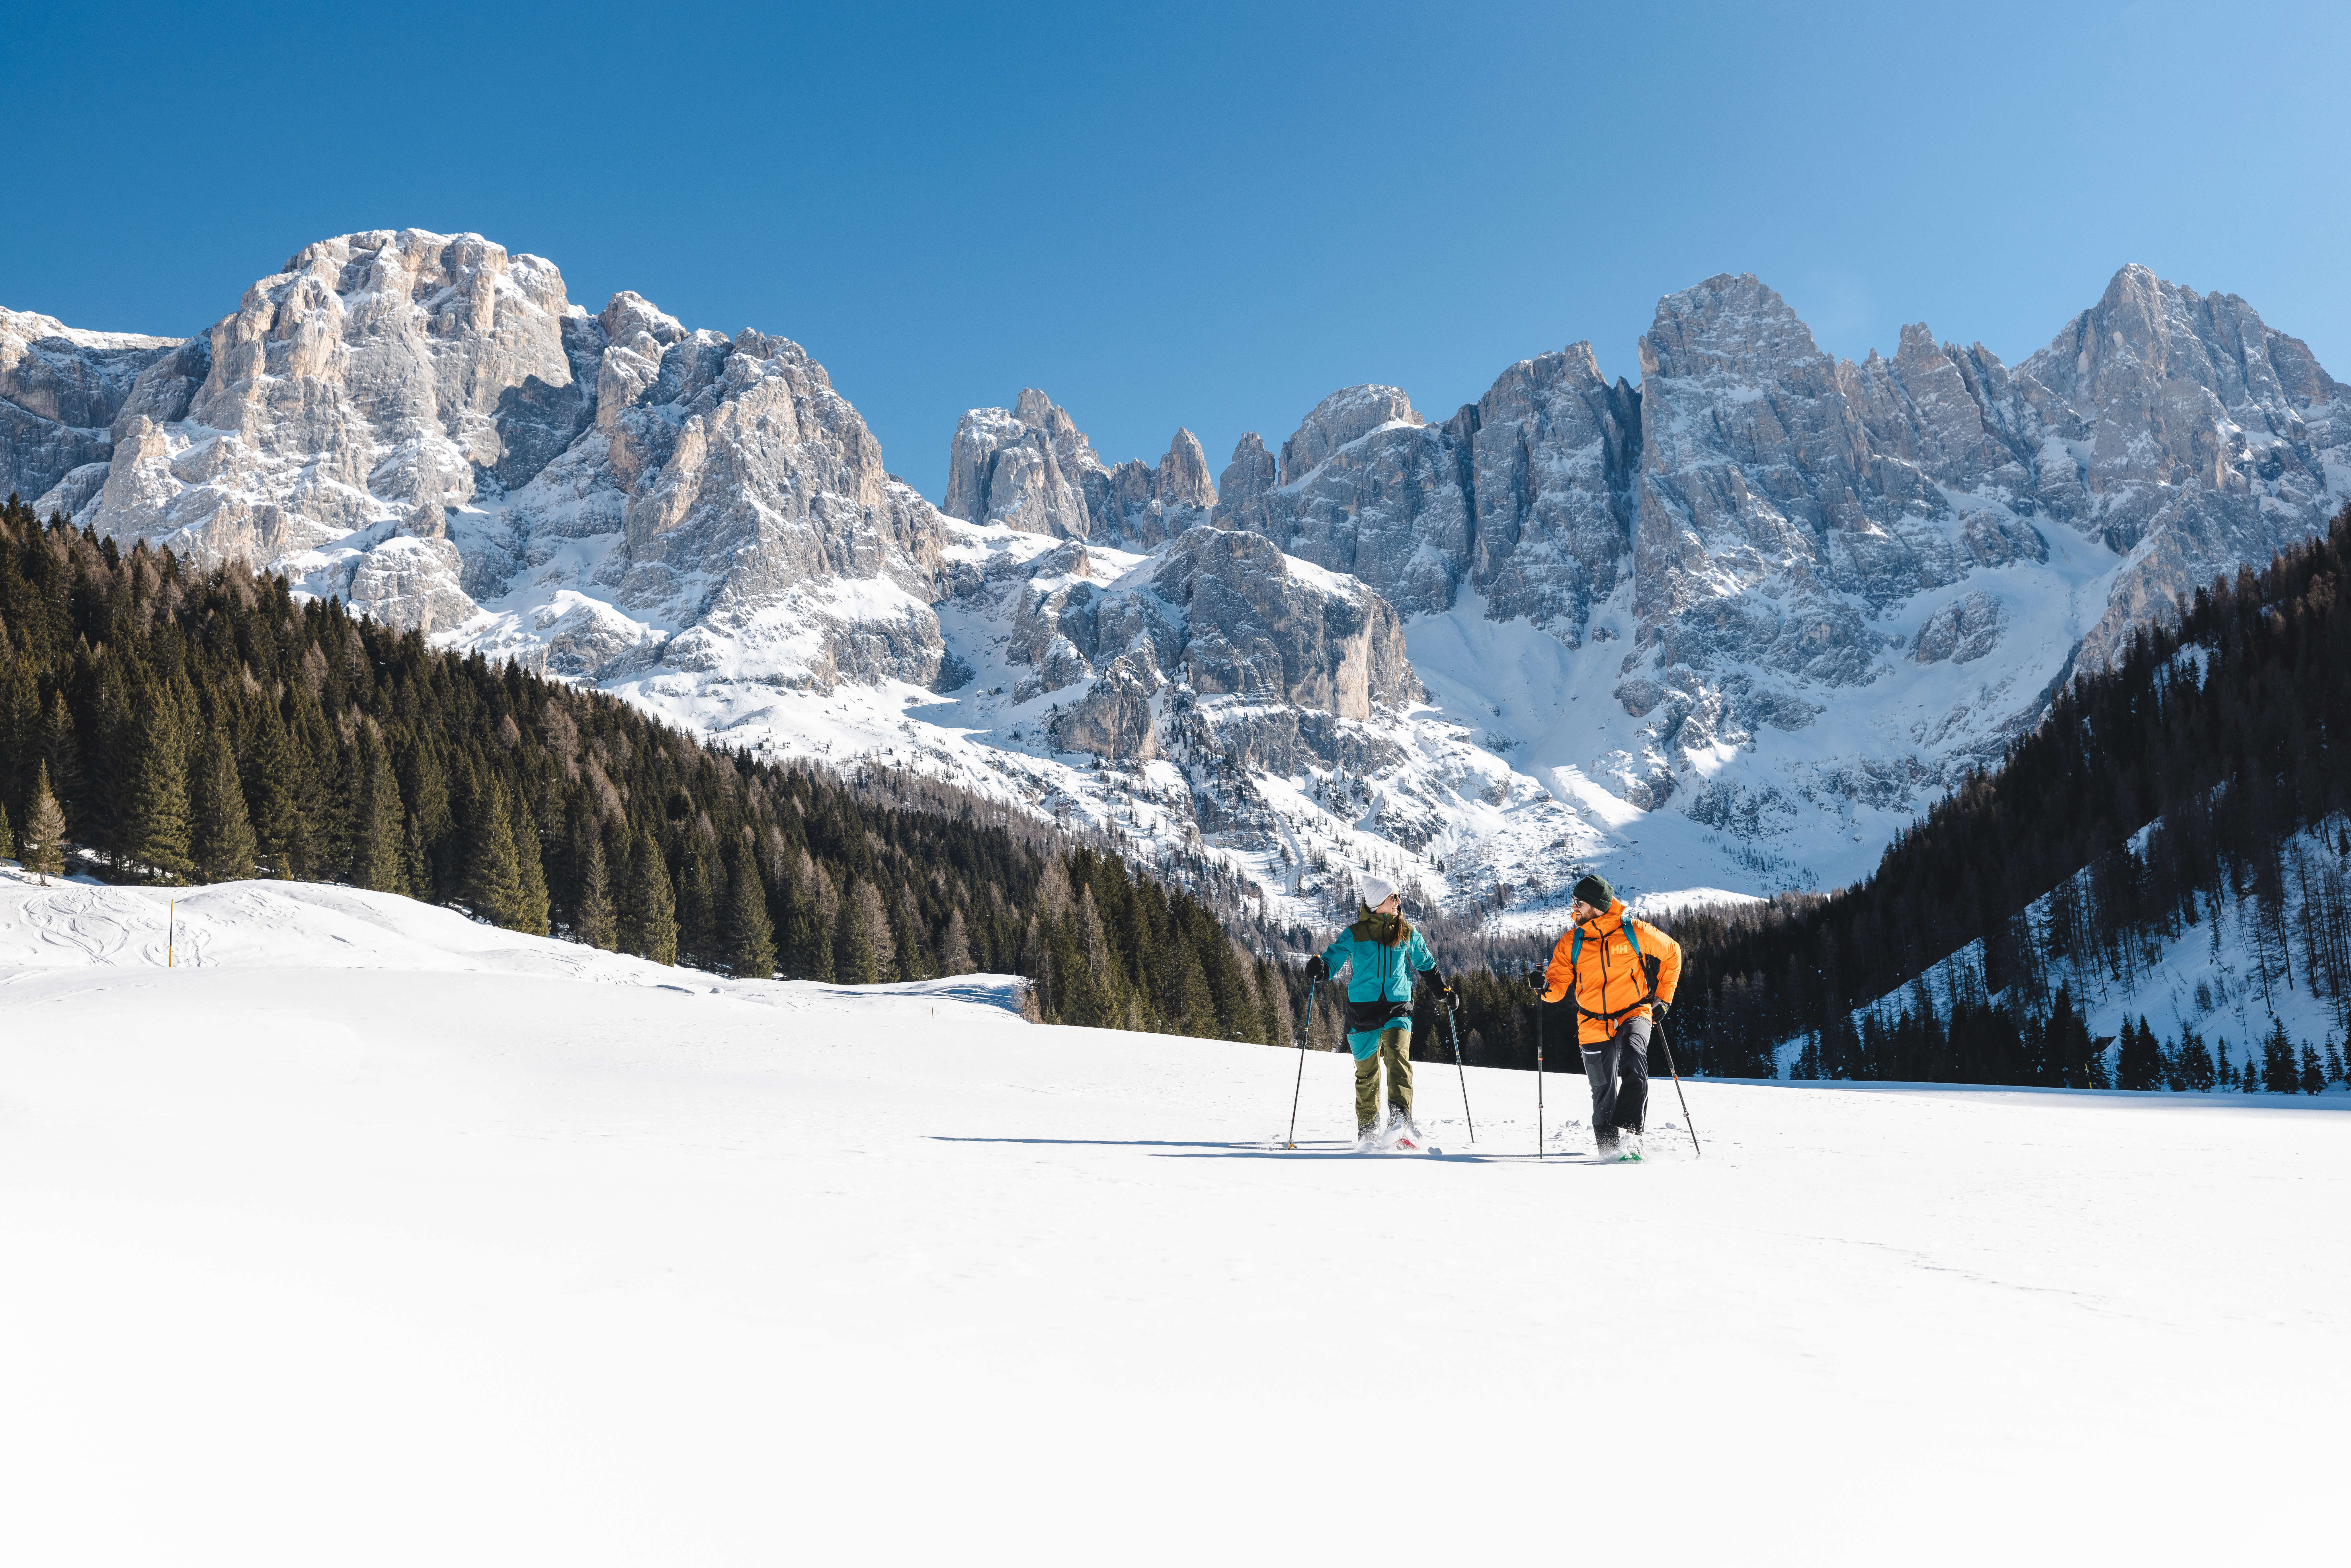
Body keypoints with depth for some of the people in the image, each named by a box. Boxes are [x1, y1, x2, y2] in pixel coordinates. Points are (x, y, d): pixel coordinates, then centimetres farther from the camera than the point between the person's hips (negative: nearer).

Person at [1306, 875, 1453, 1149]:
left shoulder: (1407, 933, 9)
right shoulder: (1355, 934, 1)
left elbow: (1426, 964, 23)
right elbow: (1334, 959, -1)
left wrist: (1443, 990, 22)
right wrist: (1319, 967, -23)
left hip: (1398, 1007, 1)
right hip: (1363, 1008, -1)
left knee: (1398, 1057, -23)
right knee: (1367, 1072, 7)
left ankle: (1400, 1120, -33)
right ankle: (1367, 1131, 22)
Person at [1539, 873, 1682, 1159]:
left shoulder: (1634, 932, -6)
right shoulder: (1571, 943, 1)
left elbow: (1672, 953, 9)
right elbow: (1560, 983, 0)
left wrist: (1663, 997, 7)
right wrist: (1547, 987, -24)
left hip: (1633, 1014, -3)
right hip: (1594, 1025, 3)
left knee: (1633, 1060, -32)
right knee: (1604, 1094, 7)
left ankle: (1630, 1133, -33)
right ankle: (1609, 1148, 26)